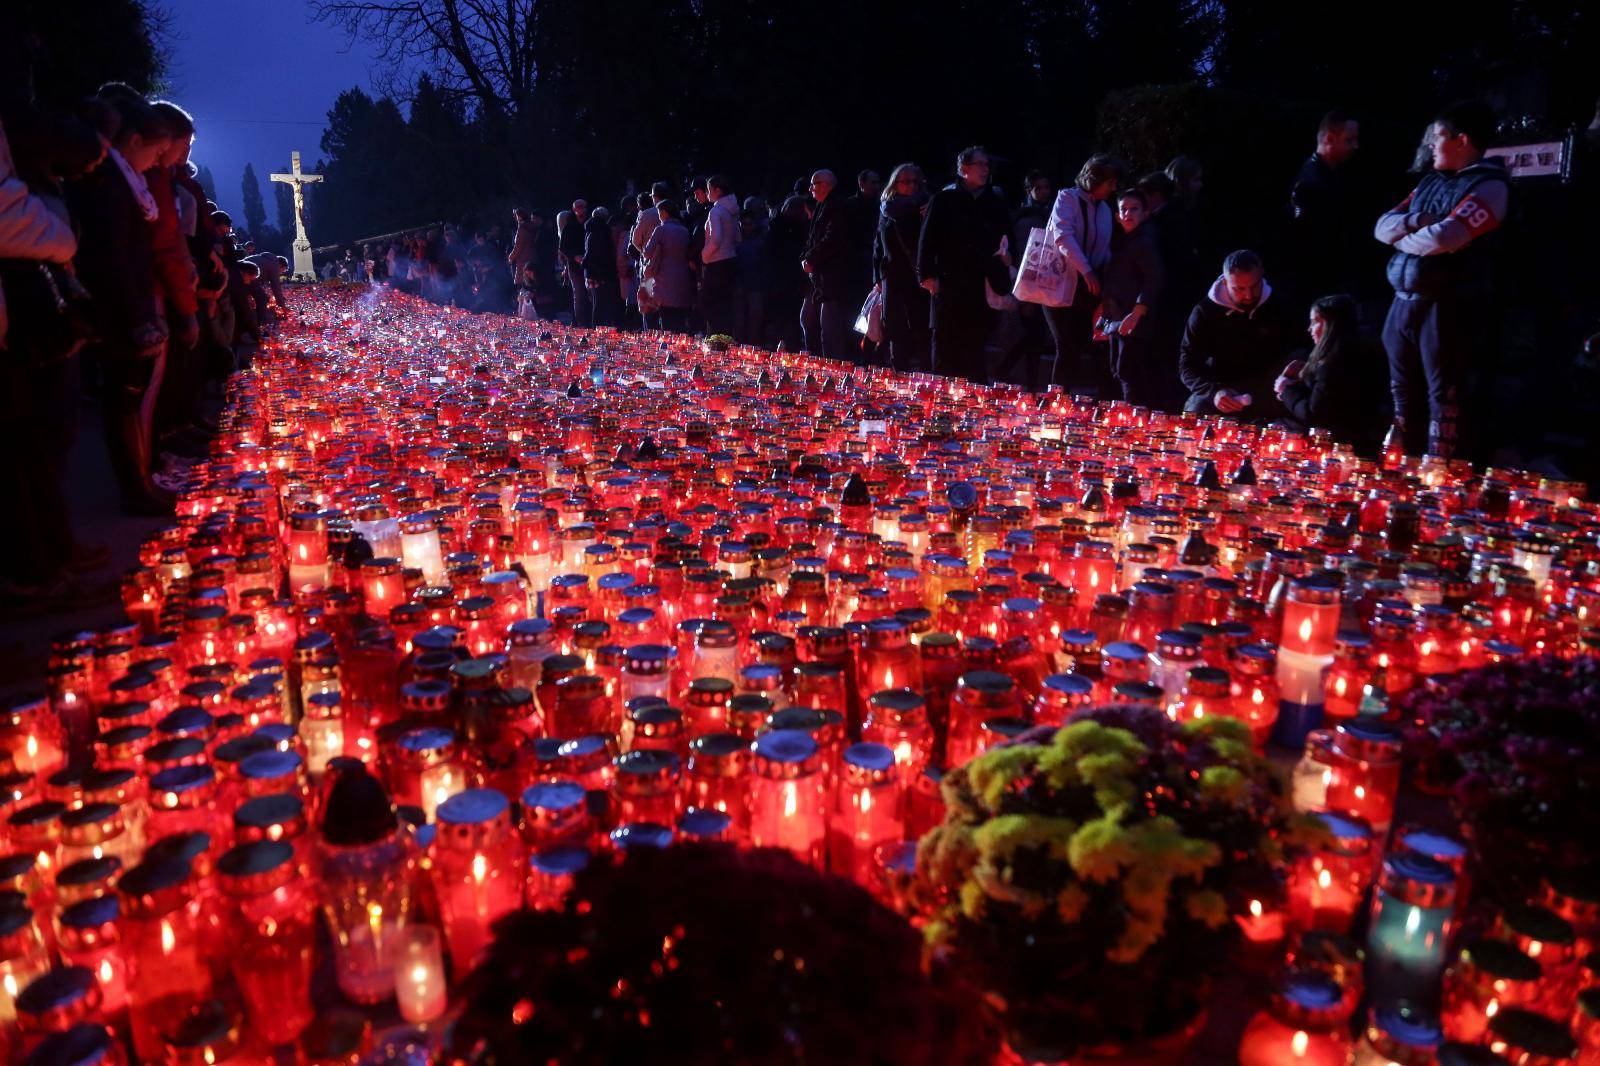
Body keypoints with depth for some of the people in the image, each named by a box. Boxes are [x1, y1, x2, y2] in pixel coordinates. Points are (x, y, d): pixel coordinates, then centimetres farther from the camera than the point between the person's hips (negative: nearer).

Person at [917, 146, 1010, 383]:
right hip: (950, 282, -2)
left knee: (976, 345, 3)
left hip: (983, 285, 2)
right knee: (946, 345, 0)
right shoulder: (944, 199, 3)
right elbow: (928, 238, 0)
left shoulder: (995, 201, 13)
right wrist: (927, 274, -8)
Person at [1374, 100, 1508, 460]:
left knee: (1442, 396, -4)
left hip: (1446, 306, -8)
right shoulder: (1430, 181, 17)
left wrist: (1402, 238, -3)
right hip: (1404, 302, 8)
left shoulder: (1489, 186, -7)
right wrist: (1417, 221, -9)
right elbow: (1382, 227, 9)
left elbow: (1445, 237, -22)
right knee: (1404, 393, 13)